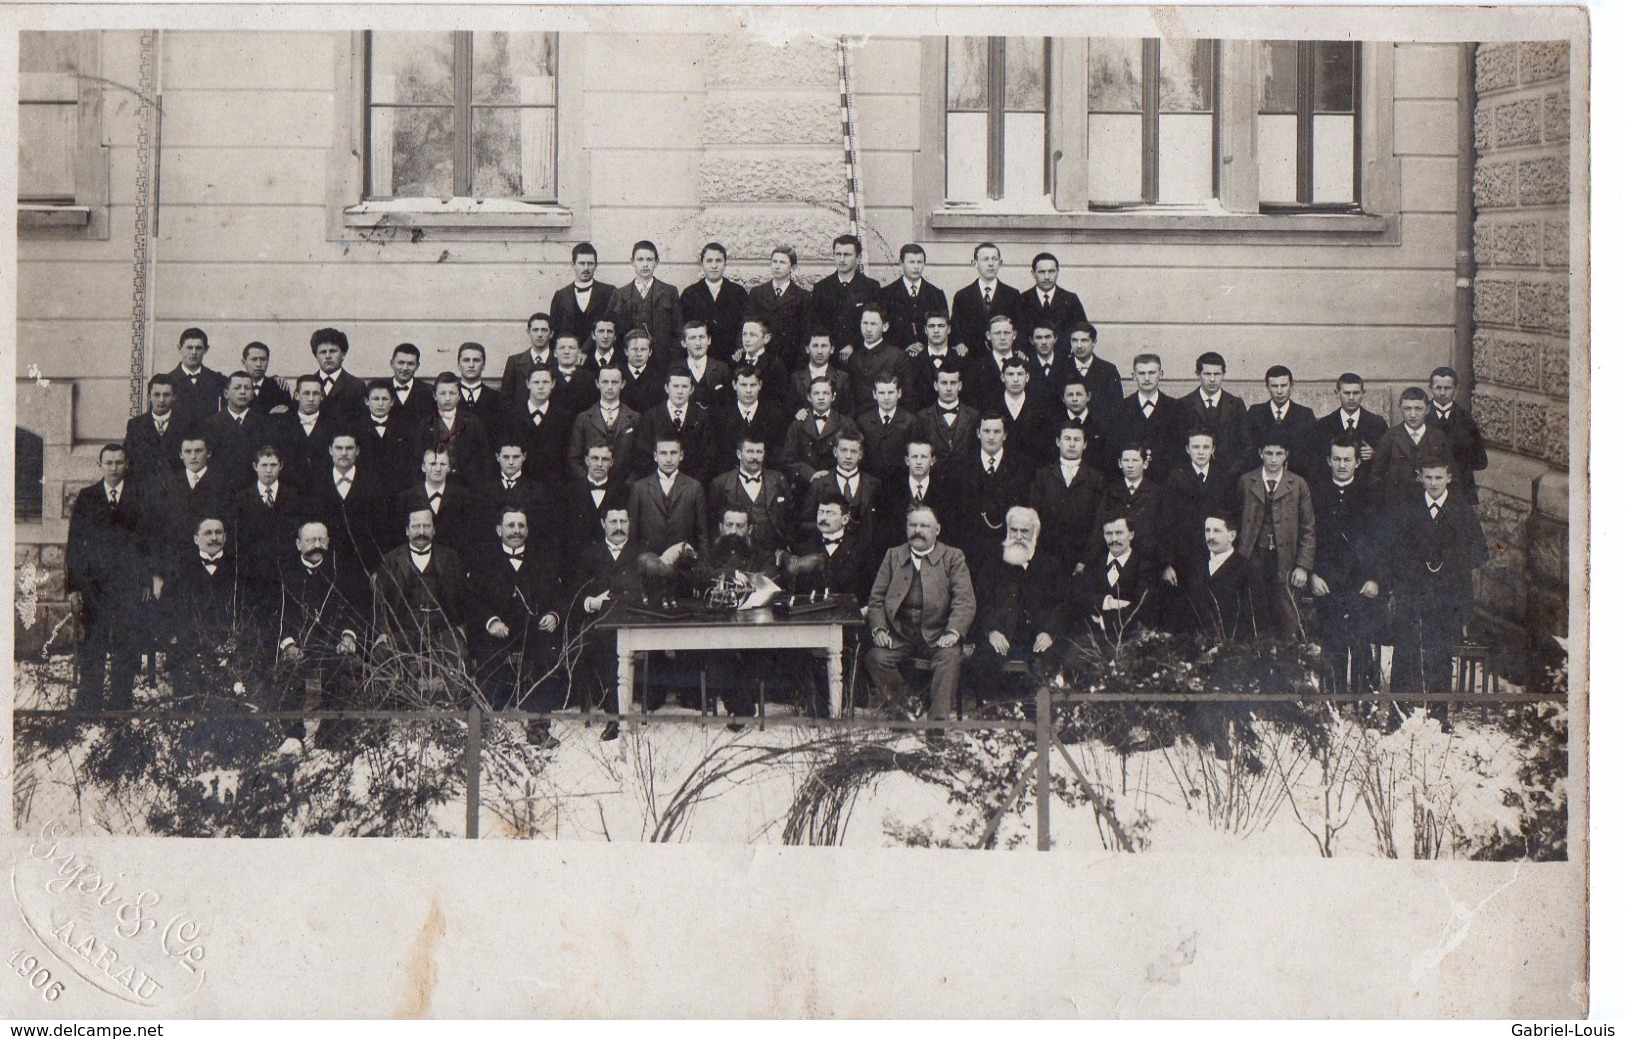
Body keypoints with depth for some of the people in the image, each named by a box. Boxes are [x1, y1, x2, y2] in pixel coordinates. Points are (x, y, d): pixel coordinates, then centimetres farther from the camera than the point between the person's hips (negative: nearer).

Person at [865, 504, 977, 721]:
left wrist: (953, 632, -20)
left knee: (950, 656, -32)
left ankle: (939, 718, -30)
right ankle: (894, 713, -13)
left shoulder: (953, 557, 8)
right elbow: (876, 598, 12)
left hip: (937, 635, -2)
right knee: (875, 657, -25)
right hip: (899, 634, 2)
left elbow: (965, 601, -3)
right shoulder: (893, 555, 17)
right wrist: (878, 628, -7)